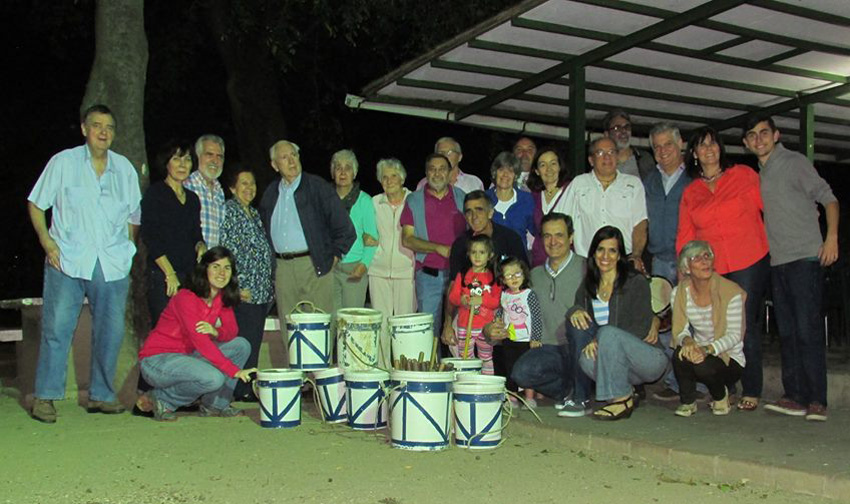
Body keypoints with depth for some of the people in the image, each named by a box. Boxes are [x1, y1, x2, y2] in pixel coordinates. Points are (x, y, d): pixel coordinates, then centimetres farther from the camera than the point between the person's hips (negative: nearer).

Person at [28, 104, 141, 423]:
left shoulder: (124, 168, 13)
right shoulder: (63, 162, 6)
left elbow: (134, 217, 19)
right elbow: (36, 205, 8)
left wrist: (126, 249, 8)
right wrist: (47, 241, -4)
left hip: (113, 265, 3)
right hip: (67, 262, -2)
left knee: (110, 331, 3)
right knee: (57, 328, -4)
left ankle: (101, 395, 16)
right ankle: (45, 397, 7)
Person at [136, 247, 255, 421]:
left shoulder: (222, 297, 2)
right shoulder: (187, 298, -23)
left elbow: (232, 330, -2)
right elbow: (200, 342, -30)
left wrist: (216, 331, -27)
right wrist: (234, 371, -33)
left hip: (186, 355, 9)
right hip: (156, 360, -8)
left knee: (241, 345, -1)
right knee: (213, 378, -31)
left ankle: (215, 405, 5)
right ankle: (160, 399, -7)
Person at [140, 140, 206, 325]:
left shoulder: (193, 198, 17)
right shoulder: (155, 192, 0)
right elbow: (149, 236, -7)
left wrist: (201, 246, -2)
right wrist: (170, 273, -12)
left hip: (190, 274, 5)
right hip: (162, 275, -5)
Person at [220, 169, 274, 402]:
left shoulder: (254, 213, 19)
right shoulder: (228, 210, -6)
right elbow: (227, 250, -13)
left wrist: (270, 286, 16)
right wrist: (237, 286, -17)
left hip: (261, 290, 8)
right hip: (244, 291, -8)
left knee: (255, 339, 9)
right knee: (245, 339, -7)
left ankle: (249, 386, 16)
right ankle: (241, 389, 1)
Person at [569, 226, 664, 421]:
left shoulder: (636, 282, -6)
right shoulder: (588, 285, 10)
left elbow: (642, 328, -12)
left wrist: (599, 339, -22)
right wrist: (575, 311, -18)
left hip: (650, 359, -4)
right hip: (616, 362, 4)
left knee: (608, 332, -31)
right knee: (587, 359, -28)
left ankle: (622, 400, -22)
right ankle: (626, 392, -7)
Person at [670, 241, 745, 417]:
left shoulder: (731, 292, -16)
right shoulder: (680, 292, -3)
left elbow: (735, 335, -16)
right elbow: (680, 329, -6)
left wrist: (708, 349, -34)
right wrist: (687, 341, -31)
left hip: (729, 357, -3)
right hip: (699, 350, 3)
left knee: (704, 366, -33)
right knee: (680, 355, -31)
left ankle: (721, 395, 4)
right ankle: (687, 401, -3)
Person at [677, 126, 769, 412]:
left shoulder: (744, 175, 4)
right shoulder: (690, 192, 12)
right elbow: (685, 237, 10)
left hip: (749, 263, -3)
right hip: (710, 270, 3)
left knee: (746, 327, -1)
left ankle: (751, 392, 9)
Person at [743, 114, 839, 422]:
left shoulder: (794, 162, -1)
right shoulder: (758, 174, 18)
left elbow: (827, 197, -4)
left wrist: (831, 237, -15)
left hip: (805, 257, -7)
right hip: (778, 262, 7)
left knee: (808, 330, -9)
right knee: (787, 332, 7)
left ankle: (816, 401, -6)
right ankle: (796, 397, 11)